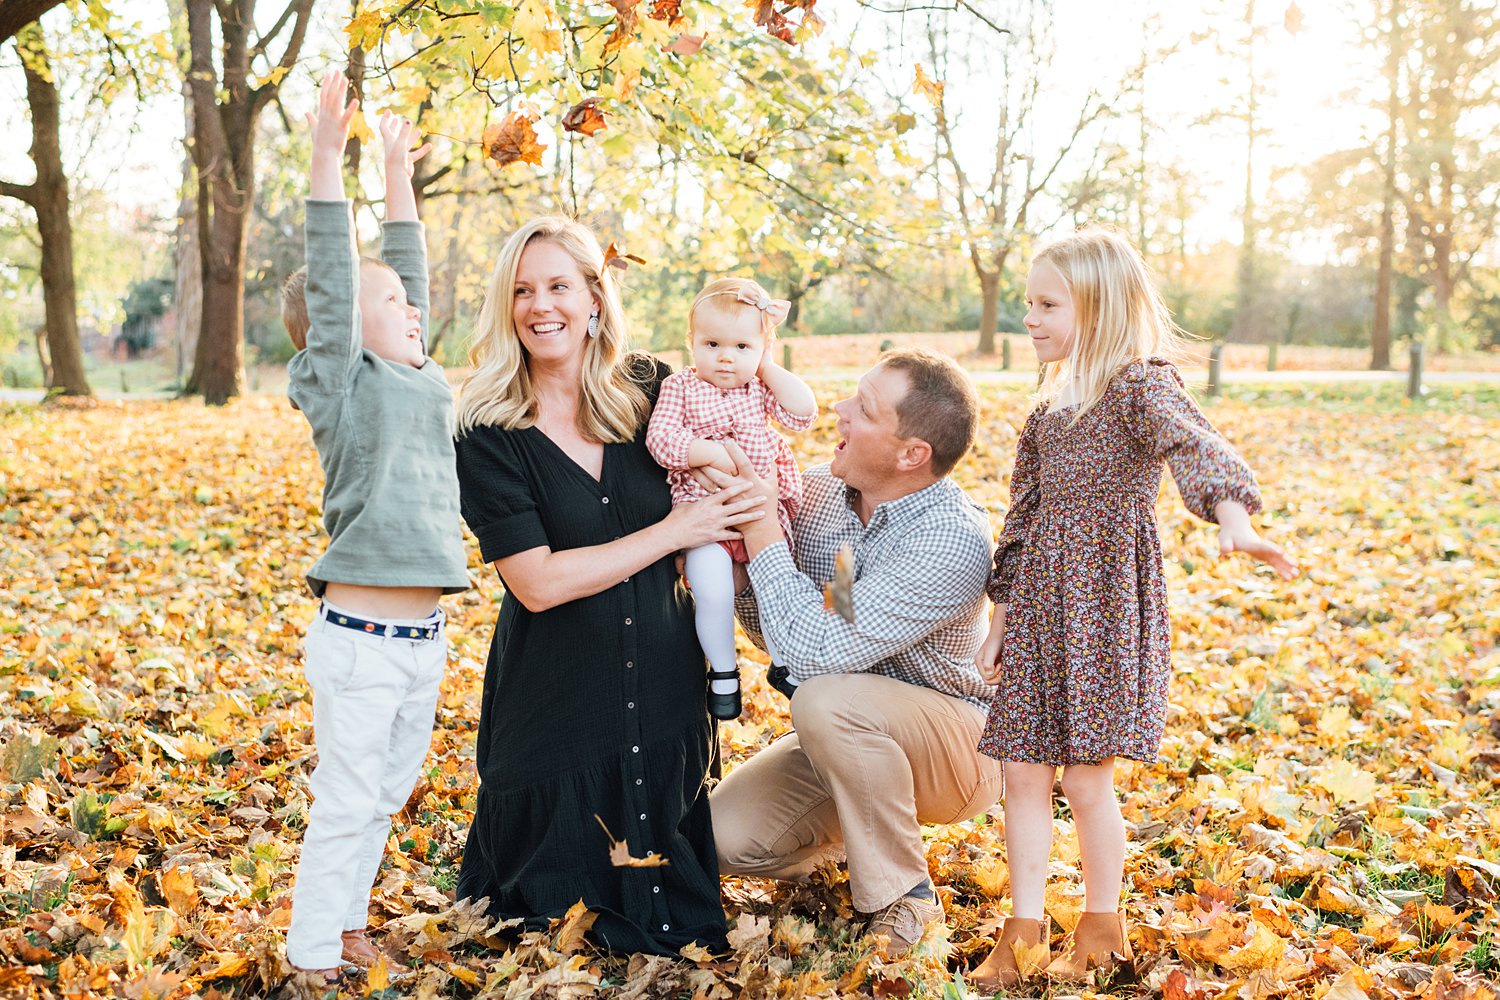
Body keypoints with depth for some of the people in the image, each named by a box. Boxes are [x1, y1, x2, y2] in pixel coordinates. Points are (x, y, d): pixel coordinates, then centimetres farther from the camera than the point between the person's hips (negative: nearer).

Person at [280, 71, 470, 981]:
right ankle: (313, 959, 15)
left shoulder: (419, 379, 11)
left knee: (385, 795, 17)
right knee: (346, 803, 2)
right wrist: (328, 156, -21)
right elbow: (331, 281, -17)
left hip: (424, 638, 7)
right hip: (360, 640, -7)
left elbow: (405, 268, 19)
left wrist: (400, 175, 22)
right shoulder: (338, 384, -7)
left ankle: (347, 929, 32)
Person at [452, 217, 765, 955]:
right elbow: (537, 582, -19)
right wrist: (672, 533, -17)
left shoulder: (651, 392, -2)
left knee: (670, 914, 10)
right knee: (559, 908, 10)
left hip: (665, 686, 3)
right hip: (556, 701, -3)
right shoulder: (489, 432, -12)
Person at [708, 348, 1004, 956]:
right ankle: (851, 832, 19)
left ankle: (904, 896, -13)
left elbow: (815, 652, -34)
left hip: (955, 746, -6)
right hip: (844, 740, 6)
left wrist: (761, 527, -27)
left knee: (826, 699, -35)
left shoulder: (954, 539, -28)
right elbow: (772, 635, 4)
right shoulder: (818, 490, -7)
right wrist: (738, 561, -17)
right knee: (728, 839, -13)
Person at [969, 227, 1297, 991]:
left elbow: (1198, 449, -27)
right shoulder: (1049, 405, 15)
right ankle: (1024, 928, 19)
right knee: (1023, 772, 7)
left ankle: (1102, 926, 21)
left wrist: (1231, 513, -48)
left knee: (1085, 778, 0)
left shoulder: (1141, 386, -8)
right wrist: (1000, 615, 17)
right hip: (1040, 601, 7)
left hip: (1108, 599, -7)